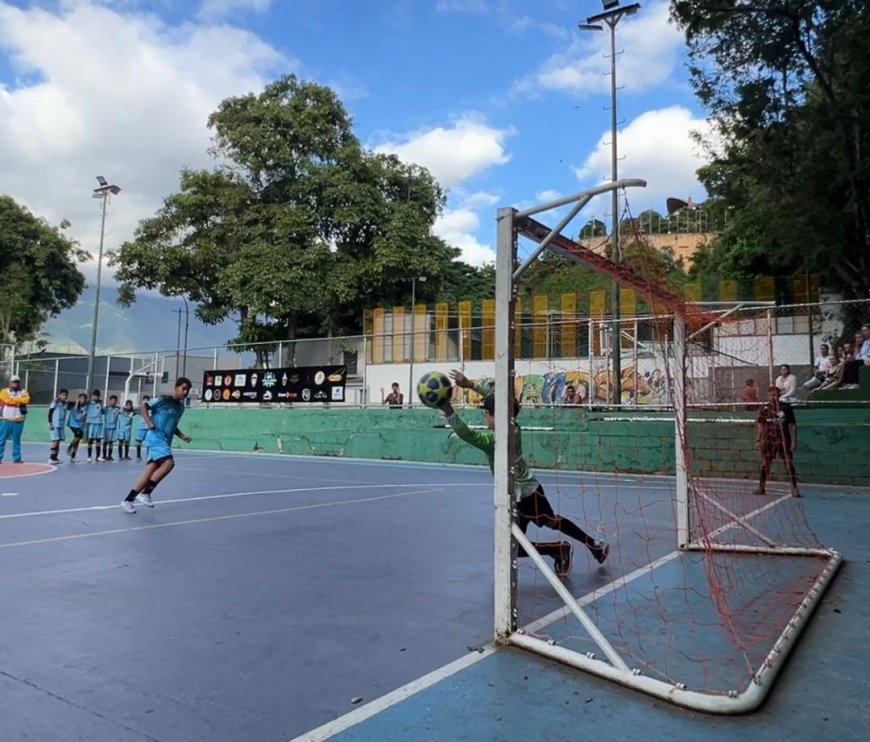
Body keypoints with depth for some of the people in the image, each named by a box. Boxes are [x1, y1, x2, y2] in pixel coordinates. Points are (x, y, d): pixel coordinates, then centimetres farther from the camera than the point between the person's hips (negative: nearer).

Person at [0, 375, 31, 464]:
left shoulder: (23, 392, 10)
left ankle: (17, 458, 13)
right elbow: (8, 400, -15)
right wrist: (20, 399, -6)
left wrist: (14, 400, -12)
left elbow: (26, 400, -11)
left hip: (18, 421, 2)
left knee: (17, 440, 8)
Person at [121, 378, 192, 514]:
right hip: (156, 437, -8)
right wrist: (149, 422, -22)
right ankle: (145, 493, -15)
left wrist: (182, 436, 16)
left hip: (165, 441, 8)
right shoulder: (163, 399, -7)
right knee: (169, 463, -24)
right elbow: (143, 407, -9)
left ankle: (128, 500, 9)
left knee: (149, 473, 3)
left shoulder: (180, 407, 17)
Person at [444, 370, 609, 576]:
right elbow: (496, 398, 4)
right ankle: (595, 545, 45)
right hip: (531, 489, 9)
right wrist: (471, 384, -1)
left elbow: (465, 433, -41)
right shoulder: (513, 428, -7)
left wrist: (446, 408, -46)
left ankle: (559, 549, 10)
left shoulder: (494, 440, -28)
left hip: (521, 497, -9)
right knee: (553, 521, 32)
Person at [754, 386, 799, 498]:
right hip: (769, 439, 2)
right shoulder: (764, 409, 4)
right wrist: (758, 440, 1)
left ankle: (795, 489, 1)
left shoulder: (786, 408, 0)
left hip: (784, 440, -2)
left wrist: (794, 441, -3)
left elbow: (792, 425, 1)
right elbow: (760, 425, 7)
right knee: (765, 463, 5)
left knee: (789, 463, -3)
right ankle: (761, 488, 11)